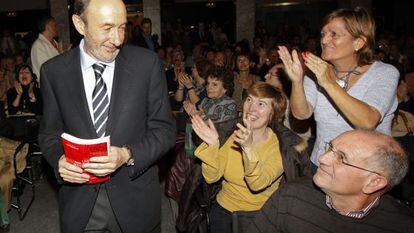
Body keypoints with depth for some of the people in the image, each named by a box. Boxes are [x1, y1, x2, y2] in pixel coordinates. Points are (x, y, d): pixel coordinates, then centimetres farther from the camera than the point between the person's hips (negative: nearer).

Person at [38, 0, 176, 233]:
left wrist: (127, 155, -22)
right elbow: (50, 131, 6)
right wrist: (59, 159, -15)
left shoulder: (147, 62, -10)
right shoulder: (53, 71, -5)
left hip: (135, 198, 0)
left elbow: (165, 128, -7)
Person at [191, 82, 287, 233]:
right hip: (224, 208, 2)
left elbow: (258, 185, -24)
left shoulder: (279, 145, -9)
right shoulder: (236, 136, 1)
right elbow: (212, 177, -5)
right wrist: (212, 145, -20)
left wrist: (249, 149, -38)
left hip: (259, 215, -2)